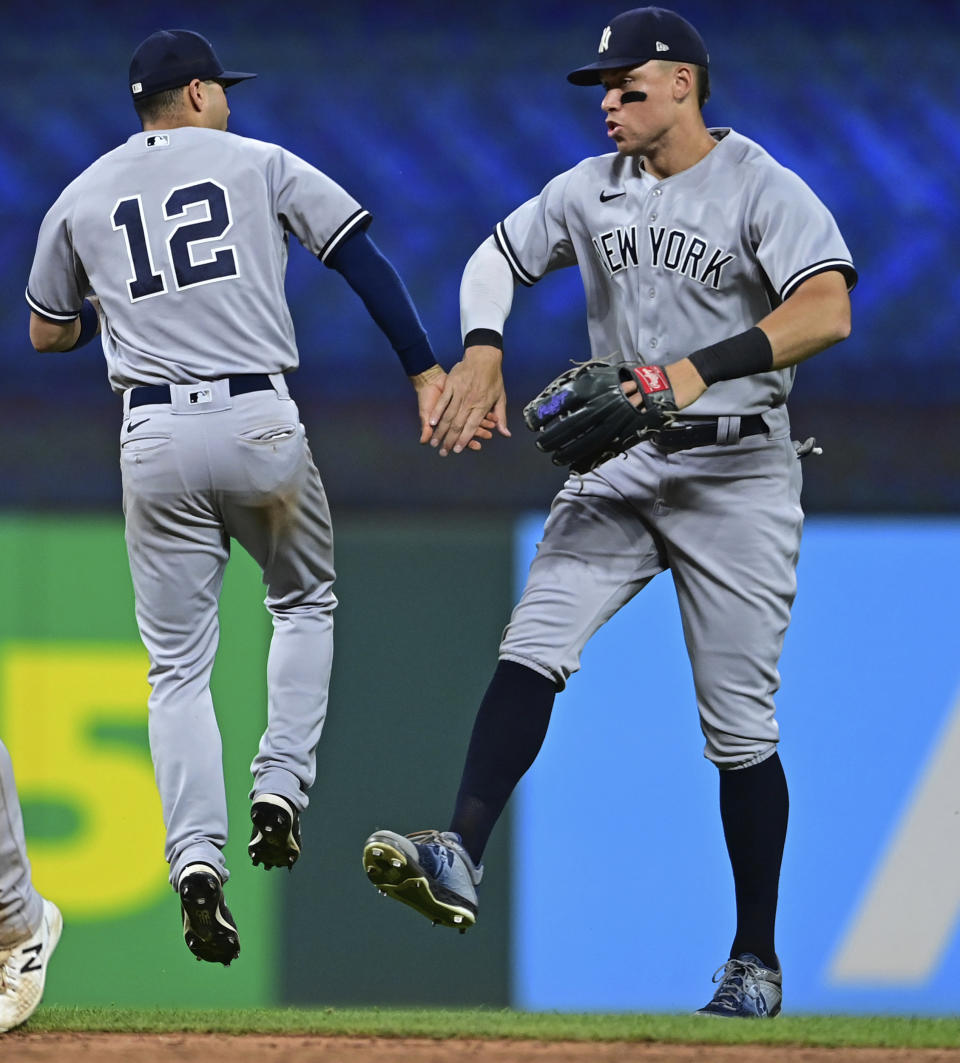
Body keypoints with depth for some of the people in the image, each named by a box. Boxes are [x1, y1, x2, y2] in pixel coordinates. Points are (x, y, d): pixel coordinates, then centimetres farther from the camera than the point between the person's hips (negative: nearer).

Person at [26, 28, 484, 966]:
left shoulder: (82, 197, 12)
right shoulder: (259, 165, 6)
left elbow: (46, 333, 23)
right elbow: (364, 261, -2)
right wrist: (425, 371, -2)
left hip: (154, 434, 1)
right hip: (258, 422, -1)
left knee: (177, 664, 5)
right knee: (304, 604, 24)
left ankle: (196, 858, -13)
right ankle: (279, 789, 6)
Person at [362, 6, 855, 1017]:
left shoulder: (764, 191, -11)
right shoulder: (590, 189, 8)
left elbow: (827, 311, -25)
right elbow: (497, 257, 17)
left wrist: (703, 368, -37)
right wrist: (481, 351, -5)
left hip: (735, 474, -5)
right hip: (619, 468, 5)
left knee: (739, 726, 0)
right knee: (532, 647, -17)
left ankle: (756, 960, 10)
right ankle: (459, 861, -29)